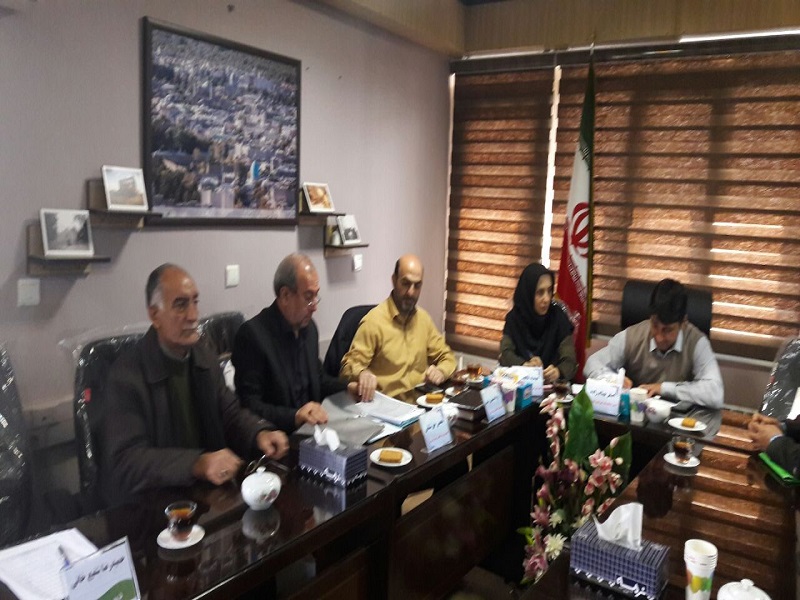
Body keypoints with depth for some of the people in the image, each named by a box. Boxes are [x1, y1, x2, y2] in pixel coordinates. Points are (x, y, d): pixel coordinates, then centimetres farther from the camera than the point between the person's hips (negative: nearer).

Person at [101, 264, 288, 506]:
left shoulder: (205, 358, 4)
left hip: (207, 490, 7)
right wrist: (196, 464, -36)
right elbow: (125, 461, -22)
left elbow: (230, 413, 9)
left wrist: (260, 433, -13)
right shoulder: (127, 376, -16)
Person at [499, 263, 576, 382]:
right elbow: (505, 353, -6)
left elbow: (569, 360, -12)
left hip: (552, 383, -1)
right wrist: (525, 365, -26)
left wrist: (558, 371, -34)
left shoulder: (559, 317, -7)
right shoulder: (514, 317, -2)